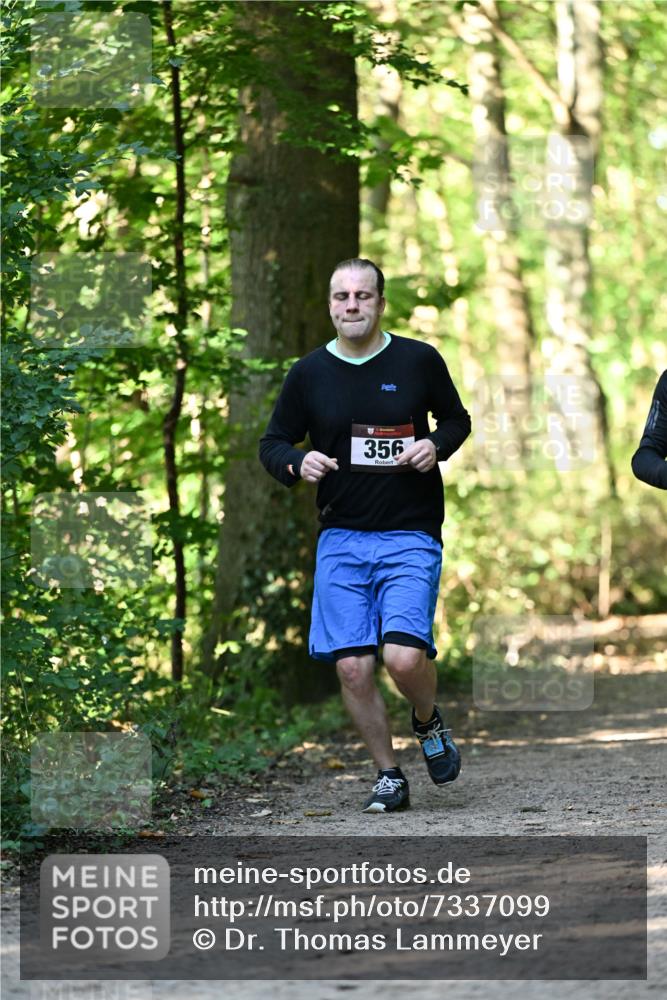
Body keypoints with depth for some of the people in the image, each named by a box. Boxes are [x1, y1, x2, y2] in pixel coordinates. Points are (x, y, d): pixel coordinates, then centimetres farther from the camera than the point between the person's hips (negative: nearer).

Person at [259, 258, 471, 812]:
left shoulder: (419, 361, 0)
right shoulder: (309, 373, 3)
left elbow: (457, 419, 15)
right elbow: (272, 443, 12)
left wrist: (436, 446, -7)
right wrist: (298, 463, -11)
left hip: (410, 537, -2)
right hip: (341, 539, 2)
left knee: (403, 656, -18)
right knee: (352, 666, -4)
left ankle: (429, 722, 16)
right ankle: (389, 776, 14)